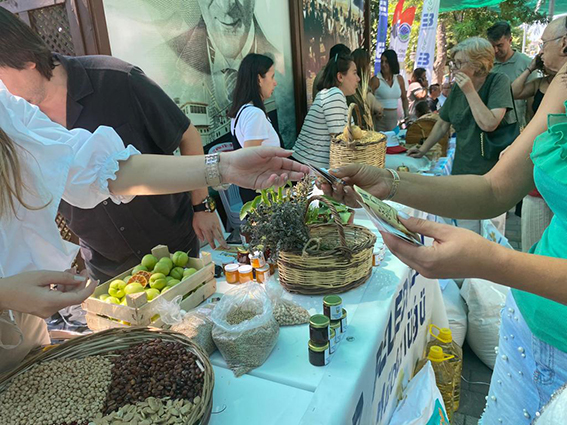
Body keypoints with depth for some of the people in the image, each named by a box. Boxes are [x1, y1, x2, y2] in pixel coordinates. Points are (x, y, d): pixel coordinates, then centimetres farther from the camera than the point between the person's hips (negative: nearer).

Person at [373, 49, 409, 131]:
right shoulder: (376, 80, -8)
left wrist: (406, 114, 10)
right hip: (379, 119, -5)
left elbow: (404, 98, 18)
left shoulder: (399, 79, 7)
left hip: (394, 118, 5)